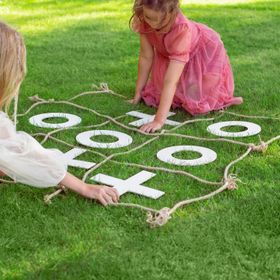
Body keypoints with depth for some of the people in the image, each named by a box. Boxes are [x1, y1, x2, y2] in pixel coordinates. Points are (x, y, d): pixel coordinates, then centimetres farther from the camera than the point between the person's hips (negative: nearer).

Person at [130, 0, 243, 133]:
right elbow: (146, 58, -17)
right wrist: (138, 94, -10)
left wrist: (159, 120, -52)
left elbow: (171, 80, -48)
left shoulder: (181, 29, -44)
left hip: (205, 52, -5)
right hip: (170, 54, 5)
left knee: (197, 104, -15)